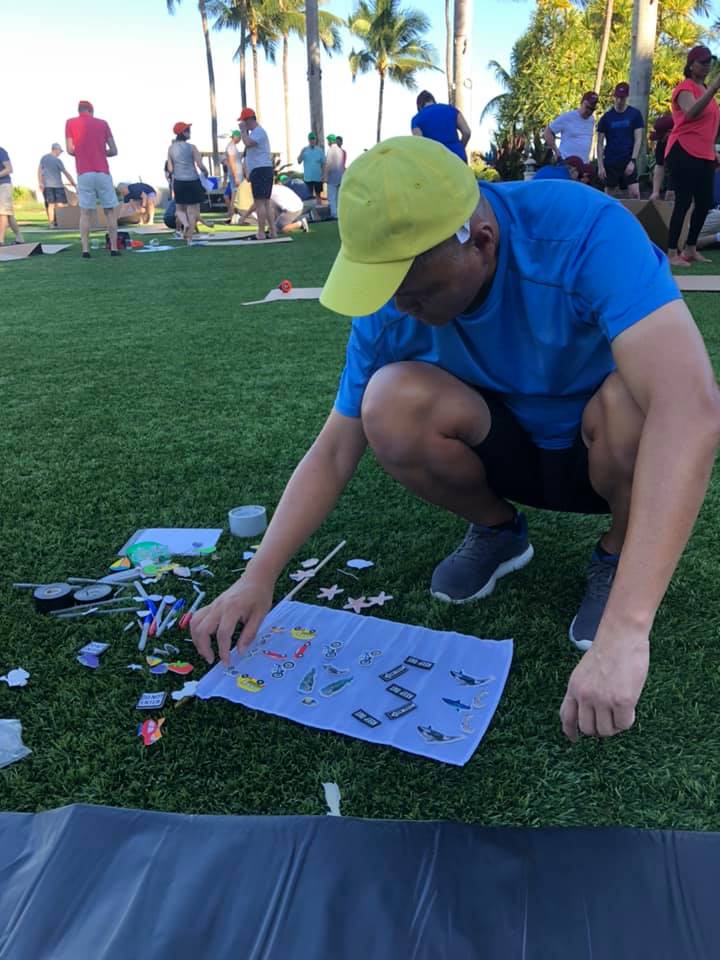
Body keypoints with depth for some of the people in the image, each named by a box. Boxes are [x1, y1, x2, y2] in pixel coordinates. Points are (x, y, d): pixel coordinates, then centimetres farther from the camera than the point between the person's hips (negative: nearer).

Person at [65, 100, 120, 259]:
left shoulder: (70, 123, 7)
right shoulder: (102, 123, 10)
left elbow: (70, 149, 1)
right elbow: (114, 151, 7)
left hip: (84, 174, 0)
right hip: (103, 172, 0)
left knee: (85, 213, 2)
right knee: (110, 211, 7)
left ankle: (85, 250, -6)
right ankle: (114, 248, 2)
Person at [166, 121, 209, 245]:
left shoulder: (171, 148, 2)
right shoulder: (191, 147, -9)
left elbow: (170, 169, 4)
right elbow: (201, 166, -11)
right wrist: (205, 172, 10)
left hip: (178, 182, 3)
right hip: (193, 181, -3)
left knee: (180, 209, 19)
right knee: (192, 211, 5)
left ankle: (185, 224, -10)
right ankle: (189, 238, 4)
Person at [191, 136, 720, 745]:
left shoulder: (585, 232, -32)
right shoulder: (390, 308, -18)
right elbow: (333, 454, -11)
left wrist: (624, 631, -50)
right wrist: (258, 579, -21)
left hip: (609, 453, -2)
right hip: (511, 449, 3)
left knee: (634, 397, -38)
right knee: (389, 406, -26)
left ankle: (620, 556, -5)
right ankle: (498, 531, 3)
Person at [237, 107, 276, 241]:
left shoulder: (258, 132, -11)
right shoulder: (255, 132, 23)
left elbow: (247, 143, -27)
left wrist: (243, 130, -15)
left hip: (261, 170, -11)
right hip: (262, 171, 11)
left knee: (260, 202, -11)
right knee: (265, 203, 11)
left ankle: (261, 233, -12)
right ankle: (273, 232, 11)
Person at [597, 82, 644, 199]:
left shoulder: (635, 114, 2)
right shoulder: (606, 117, 3)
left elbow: (638, 139, 0)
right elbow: (600, 143, 4)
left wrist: (632, 161, -11)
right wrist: (600, 165, -5)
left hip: (628, 161, -1)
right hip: (610, 162, 1)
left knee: (634, 193, -13)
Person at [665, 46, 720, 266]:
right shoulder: (685, 88, -6)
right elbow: (690, 113, -27)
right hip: (684, 153, -9)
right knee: (683, 203, -12)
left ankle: (690, 249, 16)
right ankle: (672, 254, -10)